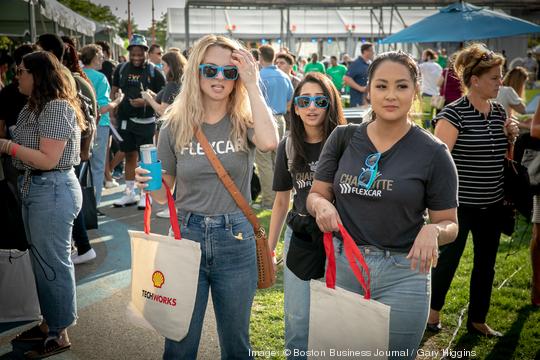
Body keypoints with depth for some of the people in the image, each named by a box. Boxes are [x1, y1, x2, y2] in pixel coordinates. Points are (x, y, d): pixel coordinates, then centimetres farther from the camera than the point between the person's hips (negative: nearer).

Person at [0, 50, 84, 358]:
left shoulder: (57, 107, -17)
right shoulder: (36, 106, 14)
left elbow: (48, 160, -21)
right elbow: (29, 149, 11)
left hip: (52, 190, -10)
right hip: (35, 187, 10)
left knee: (54, 262, 1)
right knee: (42, 260, 18)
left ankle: (59, 334, 14)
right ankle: (50, 323, 32)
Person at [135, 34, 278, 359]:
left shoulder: (244, 121, -4)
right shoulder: (177, 125, 0)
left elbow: (270, 142, -29)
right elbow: (164, 194, 7)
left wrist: (252, 85, -22)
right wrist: (148, 183, -15)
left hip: (235, 239, -1)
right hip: (186, 235, 1)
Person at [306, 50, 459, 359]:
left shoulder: (433, 153, -7)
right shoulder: (343, 138, 0)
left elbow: (450, 224, -2)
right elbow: (316, 194, 7)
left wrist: (433, 231, -24)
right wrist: (321, 204, -16)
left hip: (402, 276, -2)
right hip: (341, 266, 3)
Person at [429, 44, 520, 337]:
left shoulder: (499, 111, 6)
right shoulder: (454, 114, -15)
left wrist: (510, 137, -1)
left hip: (492, 204, 7)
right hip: (460, 204, -6)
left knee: (486, 264, 14)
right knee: (449, 258, 8)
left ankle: (477, 320, 31)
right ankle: (433, 310, 32)